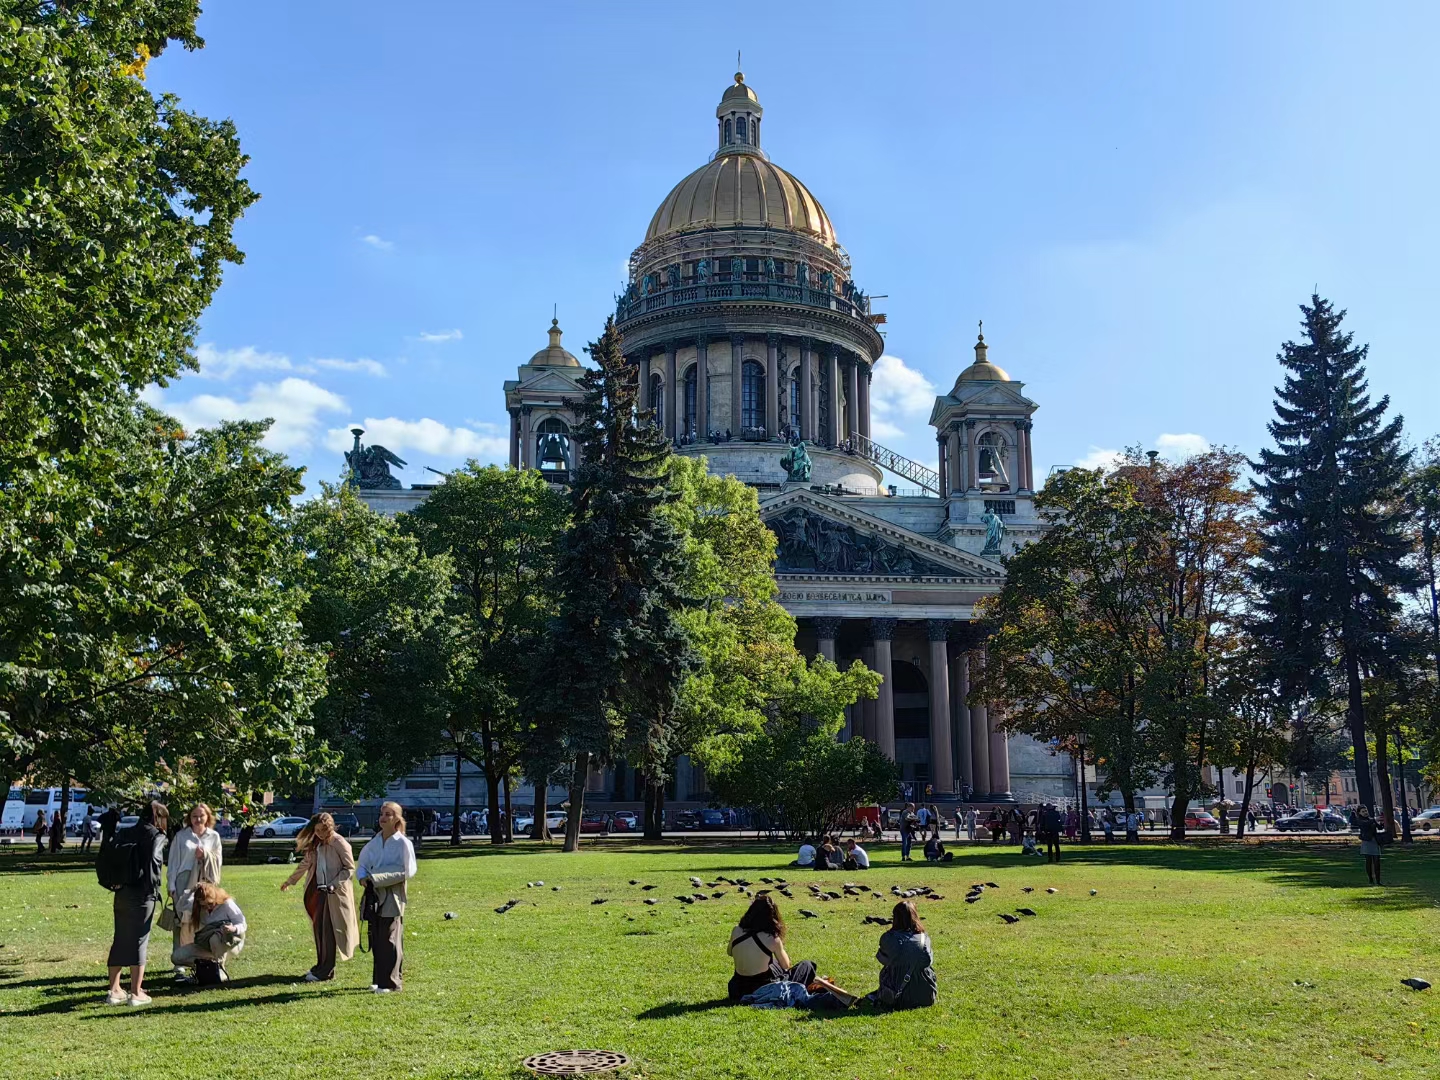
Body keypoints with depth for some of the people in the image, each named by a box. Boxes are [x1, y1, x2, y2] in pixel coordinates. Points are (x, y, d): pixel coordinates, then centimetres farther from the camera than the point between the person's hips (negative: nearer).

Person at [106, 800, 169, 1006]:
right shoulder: (156, 836, -6)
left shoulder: (123, 834, 12)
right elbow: (153, 862, -19)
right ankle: (135, 993, 6)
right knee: (139, 941, 2)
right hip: (142, 896, -6)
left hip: (121, 894, 6)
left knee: (120, 941, 15)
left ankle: (114, 990, 21)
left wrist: (116, 883, 10)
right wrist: (154, 889, -11)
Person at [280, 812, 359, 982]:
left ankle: (325, 972, 0)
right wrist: (290, 880, 29)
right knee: (318, 929, 10)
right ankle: (321, 966, 19)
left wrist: (333, 884, -19)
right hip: (317, 891, 7)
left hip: (333, 894, -7)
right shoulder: (315, 844, 10)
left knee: (327, 931, -5)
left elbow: (349, 868, -11)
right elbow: (306, 864, 23)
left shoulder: (339, 843, -12)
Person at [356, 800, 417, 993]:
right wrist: (364, 877, -7)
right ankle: (379, 979, 20)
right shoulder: (374, 842, 9)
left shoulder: (402, 843, -8)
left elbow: (406, 872, -14)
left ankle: (390, 982, 3)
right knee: (376, 940, 10)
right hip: (375, 896, 6)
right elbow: (362, 864, 16)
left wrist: (377, 878, -16)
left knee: (389, 940, -3)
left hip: (393, 896, -6)